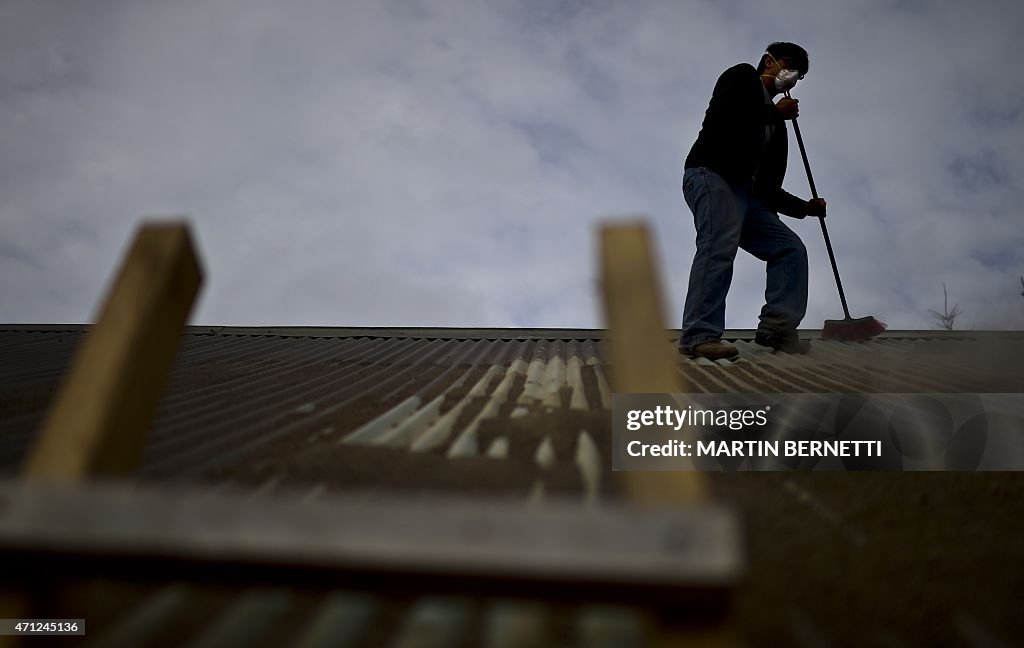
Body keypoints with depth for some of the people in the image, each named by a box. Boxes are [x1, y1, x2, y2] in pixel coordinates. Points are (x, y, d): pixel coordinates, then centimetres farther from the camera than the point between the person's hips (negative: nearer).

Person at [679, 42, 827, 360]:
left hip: (744, 192, 9)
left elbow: (768, 189, 22)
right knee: (720, 244, -28)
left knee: (790, 248, 2)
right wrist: (775, 114, -2)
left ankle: (777, 328, -5)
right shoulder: (743, 77, 11)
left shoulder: (776, 127, 27)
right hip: (711, 175, -8)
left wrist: (804, 207, 8)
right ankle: (699, 336, -34)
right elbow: (721, 118, -12)